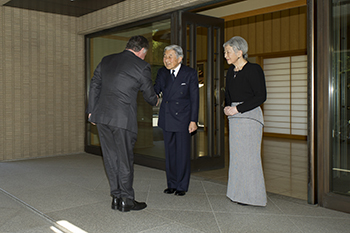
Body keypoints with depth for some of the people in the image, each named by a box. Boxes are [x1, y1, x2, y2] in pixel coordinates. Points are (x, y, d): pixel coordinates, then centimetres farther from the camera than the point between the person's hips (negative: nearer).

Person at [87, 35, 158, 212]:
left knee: (111, 158, 12)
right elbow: (149, 95, 7)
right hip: (123, 119, -5)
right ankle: (126, 200, 15)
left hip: (101, 116, 6)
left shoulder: (106, 60, 14)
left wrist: (91, 110, 19)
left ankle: (116, 197, 20)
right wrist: (155, 101, 29)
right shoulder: (141, 66, -2)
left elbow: (94, 86, 15)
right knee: (125, 160, 5)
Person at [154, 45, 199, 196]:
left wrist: (193, 120, -10)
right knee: (169, 152, 10)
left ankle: (182, 186, 14)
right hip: (167, 118, 4)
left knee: (183, 152, 1)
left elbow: (194, 99, -6)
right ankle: (172, 184, 22)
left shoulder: (190, 73, -6)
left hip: (183, 117, -4)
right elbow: (155, 90, 7)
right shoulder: (162, 72, 6)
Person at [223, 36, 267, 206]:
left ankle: (252, 195, 8)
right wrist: (227, 107, 2)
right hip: (234, 117, 7)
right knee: (236, 155, 8)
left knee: (249, 155, -4)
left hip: (249, 115, -7)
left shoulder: (254, 69, -9)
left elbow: (261, 96, -14)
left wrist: (238, 109, -16)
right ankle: (240, 193, 18)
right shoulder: (231, 71, 13)